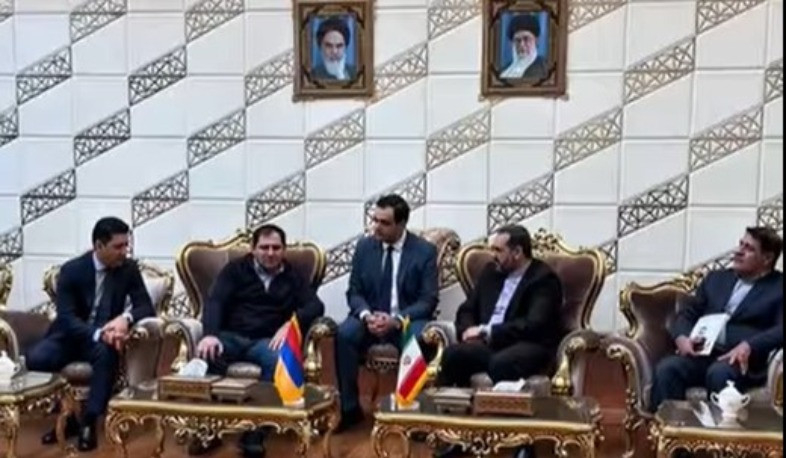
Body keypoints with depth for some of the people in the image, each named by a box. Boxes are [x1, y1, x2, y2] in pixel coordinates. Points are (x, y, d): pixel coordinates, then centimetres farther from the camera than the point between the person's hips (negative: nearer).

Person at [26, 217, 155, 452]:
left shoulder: (129, 269, -5)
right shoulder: (71, 270, -11)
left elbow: (146, 307, -8)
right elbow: (67, 317, -20)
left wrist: (126, 317, -31)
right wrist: (98, 333, -38)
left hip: (105, 338, 0)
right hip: (70, 336, 0)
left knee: (107, 353, -35)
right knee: (35, 358, -28)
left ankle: (89, 422, -23)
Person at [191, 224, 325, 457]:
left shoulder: (293, 278, 16)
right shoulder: (235, 269, 13)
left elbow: (316, 307, 1)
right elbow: (215, 302, -1)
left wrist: (290, 324, -21)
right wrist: (210, 334, -22)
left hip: (266, 340, 0)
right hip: (231, 336, 0)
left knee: (278, 359, -37)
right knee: (206, 354, -35)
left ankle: (255, 433, -30)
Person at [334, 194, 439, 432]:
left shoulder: (425, 251, -4)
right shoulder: (364, 246, 4)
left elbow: (428, 300, -8)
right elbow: (354, 292, 5)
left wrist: (397, 320, -24)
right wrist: (366, 315, -18)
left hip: (408, 320, -2)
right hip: (370, 318, 3)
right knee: (344, 334, -28)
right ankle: (350, 408, -14)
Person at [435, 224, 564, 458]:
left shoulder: (544, 278, -6)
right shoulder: (491, 271, 15)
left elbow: (534, 325, -19)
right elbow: (467, 309, 19)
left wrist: (488, 331, -19)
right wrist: (470, 331, -4)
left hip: (531, 347, -6)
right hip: (490, 343, 6)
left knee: (500, 364, -38)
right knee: (453, 354, -24)